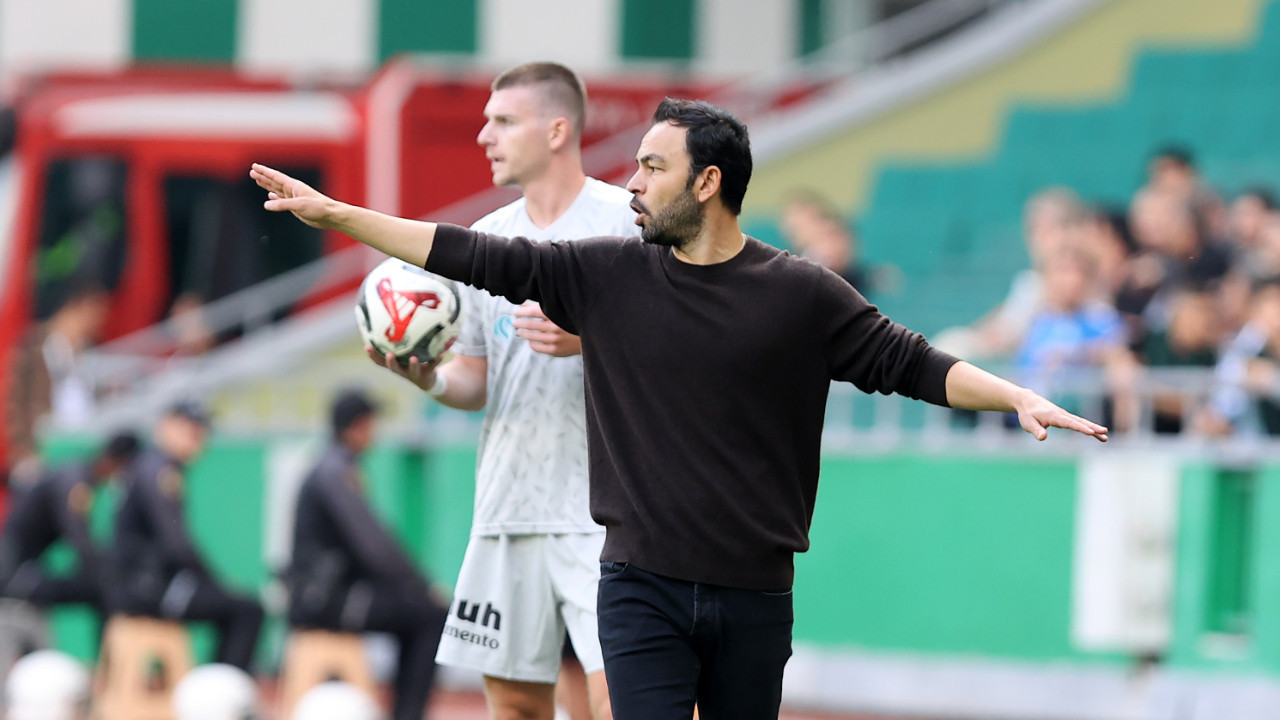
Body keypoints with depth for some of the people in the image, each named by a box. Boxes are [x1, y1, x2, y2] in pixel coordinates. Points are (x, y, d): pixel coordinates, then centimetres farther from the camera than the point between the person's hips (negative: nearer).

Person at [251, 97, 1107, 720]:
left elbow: (910, 363, 3)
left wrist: (1022, 398, -9)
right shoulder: (608, 274, 4)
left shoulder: (802, 294, 0)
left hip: (754, 597, 0)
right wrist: (332, 213, 5)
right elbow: (478, 257, 6)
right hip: (643, 590, 0)